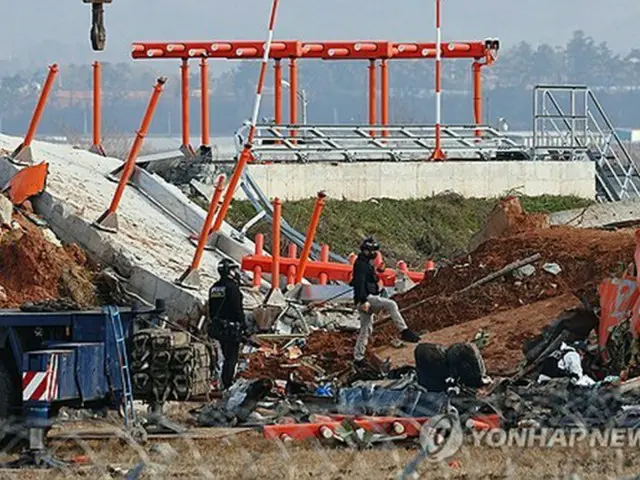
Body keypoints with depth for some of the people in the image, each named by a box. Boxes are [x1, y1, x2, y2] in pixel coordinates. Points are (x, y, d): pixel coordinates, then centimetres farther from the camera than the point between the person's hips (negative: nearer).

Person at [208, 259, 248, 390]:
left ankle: (226, 383, 18)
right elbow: (238, 310, -16)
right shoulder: (232, 288, -16)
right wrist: (244, 327, -10)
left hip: (218, 328, 8)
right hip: (231, 328, -8)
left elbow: (211, 311, 17)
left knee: (227, 357, 16)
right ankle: (227, 384, -7)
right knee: (232, 357, -4)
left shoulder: (214, 289, 11)